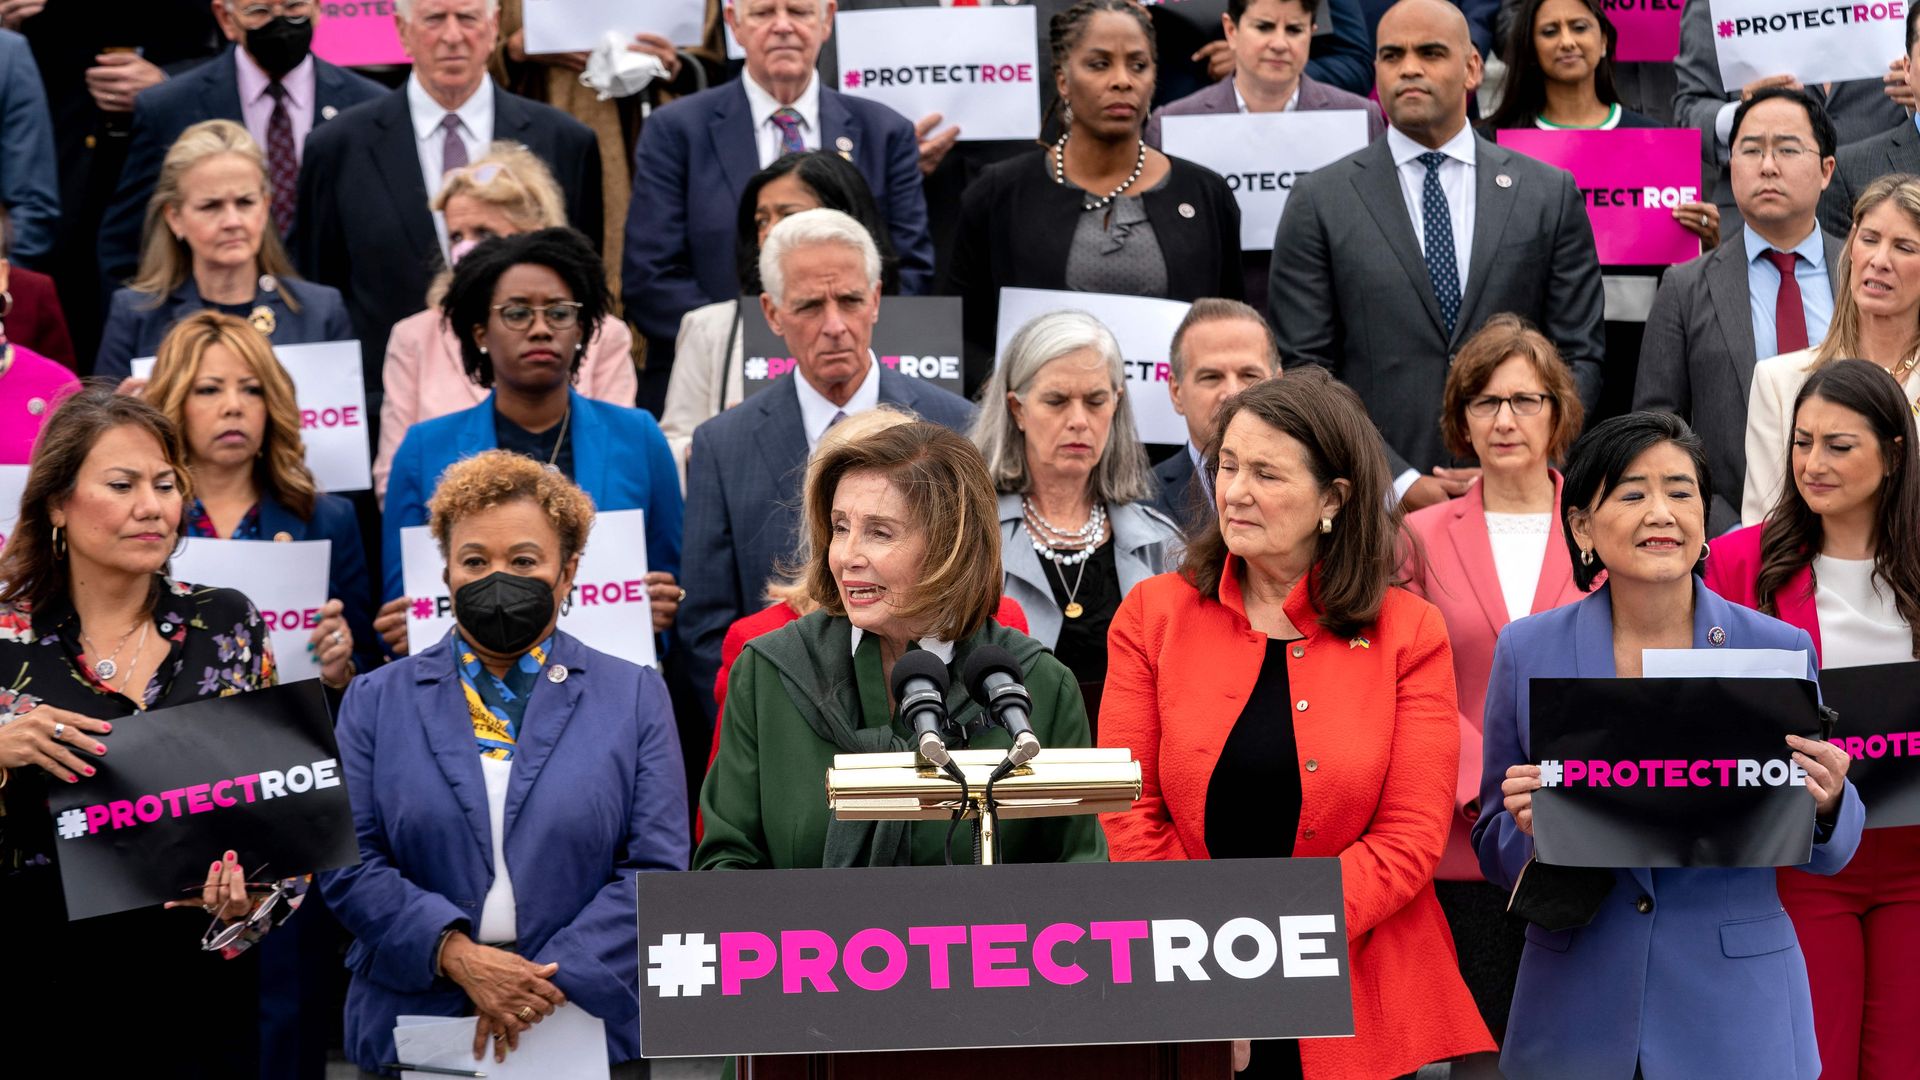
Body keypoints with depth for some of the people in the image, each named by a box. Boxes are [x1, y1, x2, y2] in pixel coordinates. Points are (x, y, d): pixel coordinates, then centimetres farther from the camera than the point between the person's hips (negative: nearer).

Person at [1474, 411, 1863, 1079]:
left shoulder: (1778, 649, -2)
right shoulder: (1527, 651, -1)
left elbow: (1824, 856, 6)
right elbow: (1495, 852, 6)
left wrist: (1827, 803, -16)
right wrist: (1529, 824, -17)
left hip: (1735, 1004, 0)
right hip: (1577, 1009, 0)